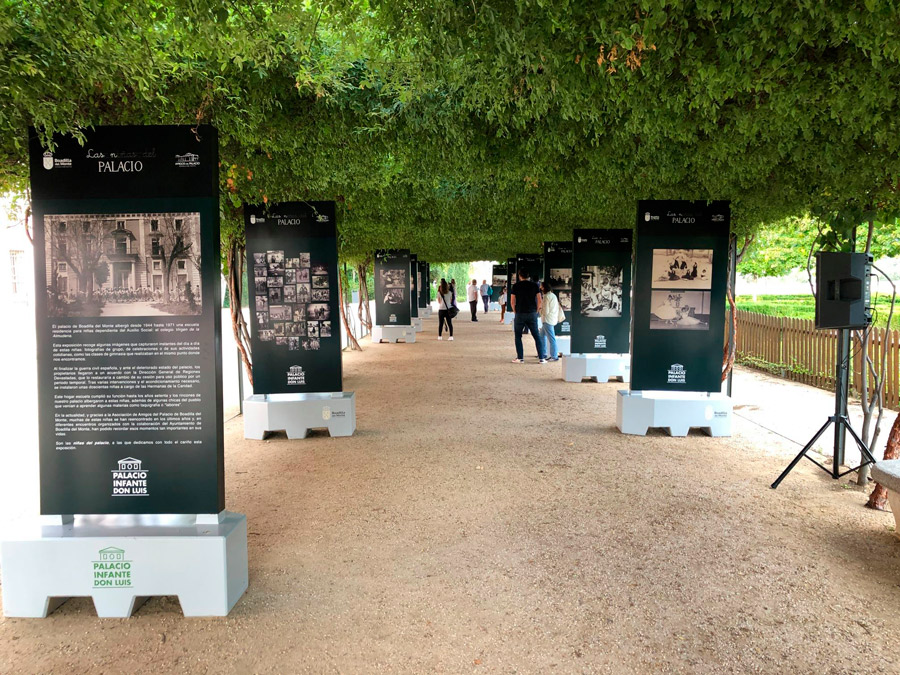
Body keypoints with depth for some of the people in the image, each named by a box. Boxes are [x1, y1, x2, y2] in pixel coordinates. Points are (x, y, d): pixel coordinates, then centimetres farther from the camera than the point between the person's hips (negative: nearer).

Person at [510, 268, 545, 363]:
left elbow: (512, 302, -3)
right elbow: (539, 301, -1)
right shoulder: (534, 285, 3)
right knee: (536, 336, 7)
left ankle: (520, 358, 5)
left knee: (518, 336, 10)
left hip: (520, 314, -1)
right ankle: (541, 358, 5)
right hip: (532, 314, 2)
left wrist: (515, 312, 10)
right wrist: (536, 311, 11)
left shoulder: (516, 286, -1)